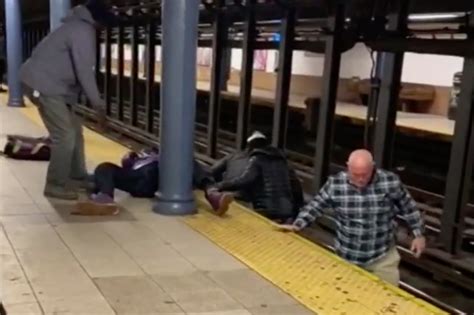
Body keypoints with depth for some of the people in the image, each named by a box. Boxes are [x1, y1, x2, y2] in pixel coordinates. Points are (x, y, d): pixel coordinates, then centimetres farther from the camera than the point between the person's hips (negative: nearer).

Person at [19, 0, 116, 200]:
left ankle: (77, 177, 26)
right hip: (44, 85, -11)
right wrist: (96, 101, -17)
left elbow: (78, 67, 20)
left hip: (47, 84, 11)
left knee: (74, 130, 15)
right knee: (65, 135, -11)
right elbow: (84, 69, -20)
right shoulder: (83, 31, -14)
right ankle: (55, 185, -3)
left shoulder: (78, 27, 19)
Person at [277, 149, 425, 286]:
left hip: (383, 255, -1)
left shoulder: (390, 182, -13)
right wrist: (297, 225, -11)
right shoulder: (335, 184, -12)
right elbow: (316, 206, 1)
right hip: (347, 257, 1)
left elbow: (408, 207, 2)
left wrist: (419, 234, 5)